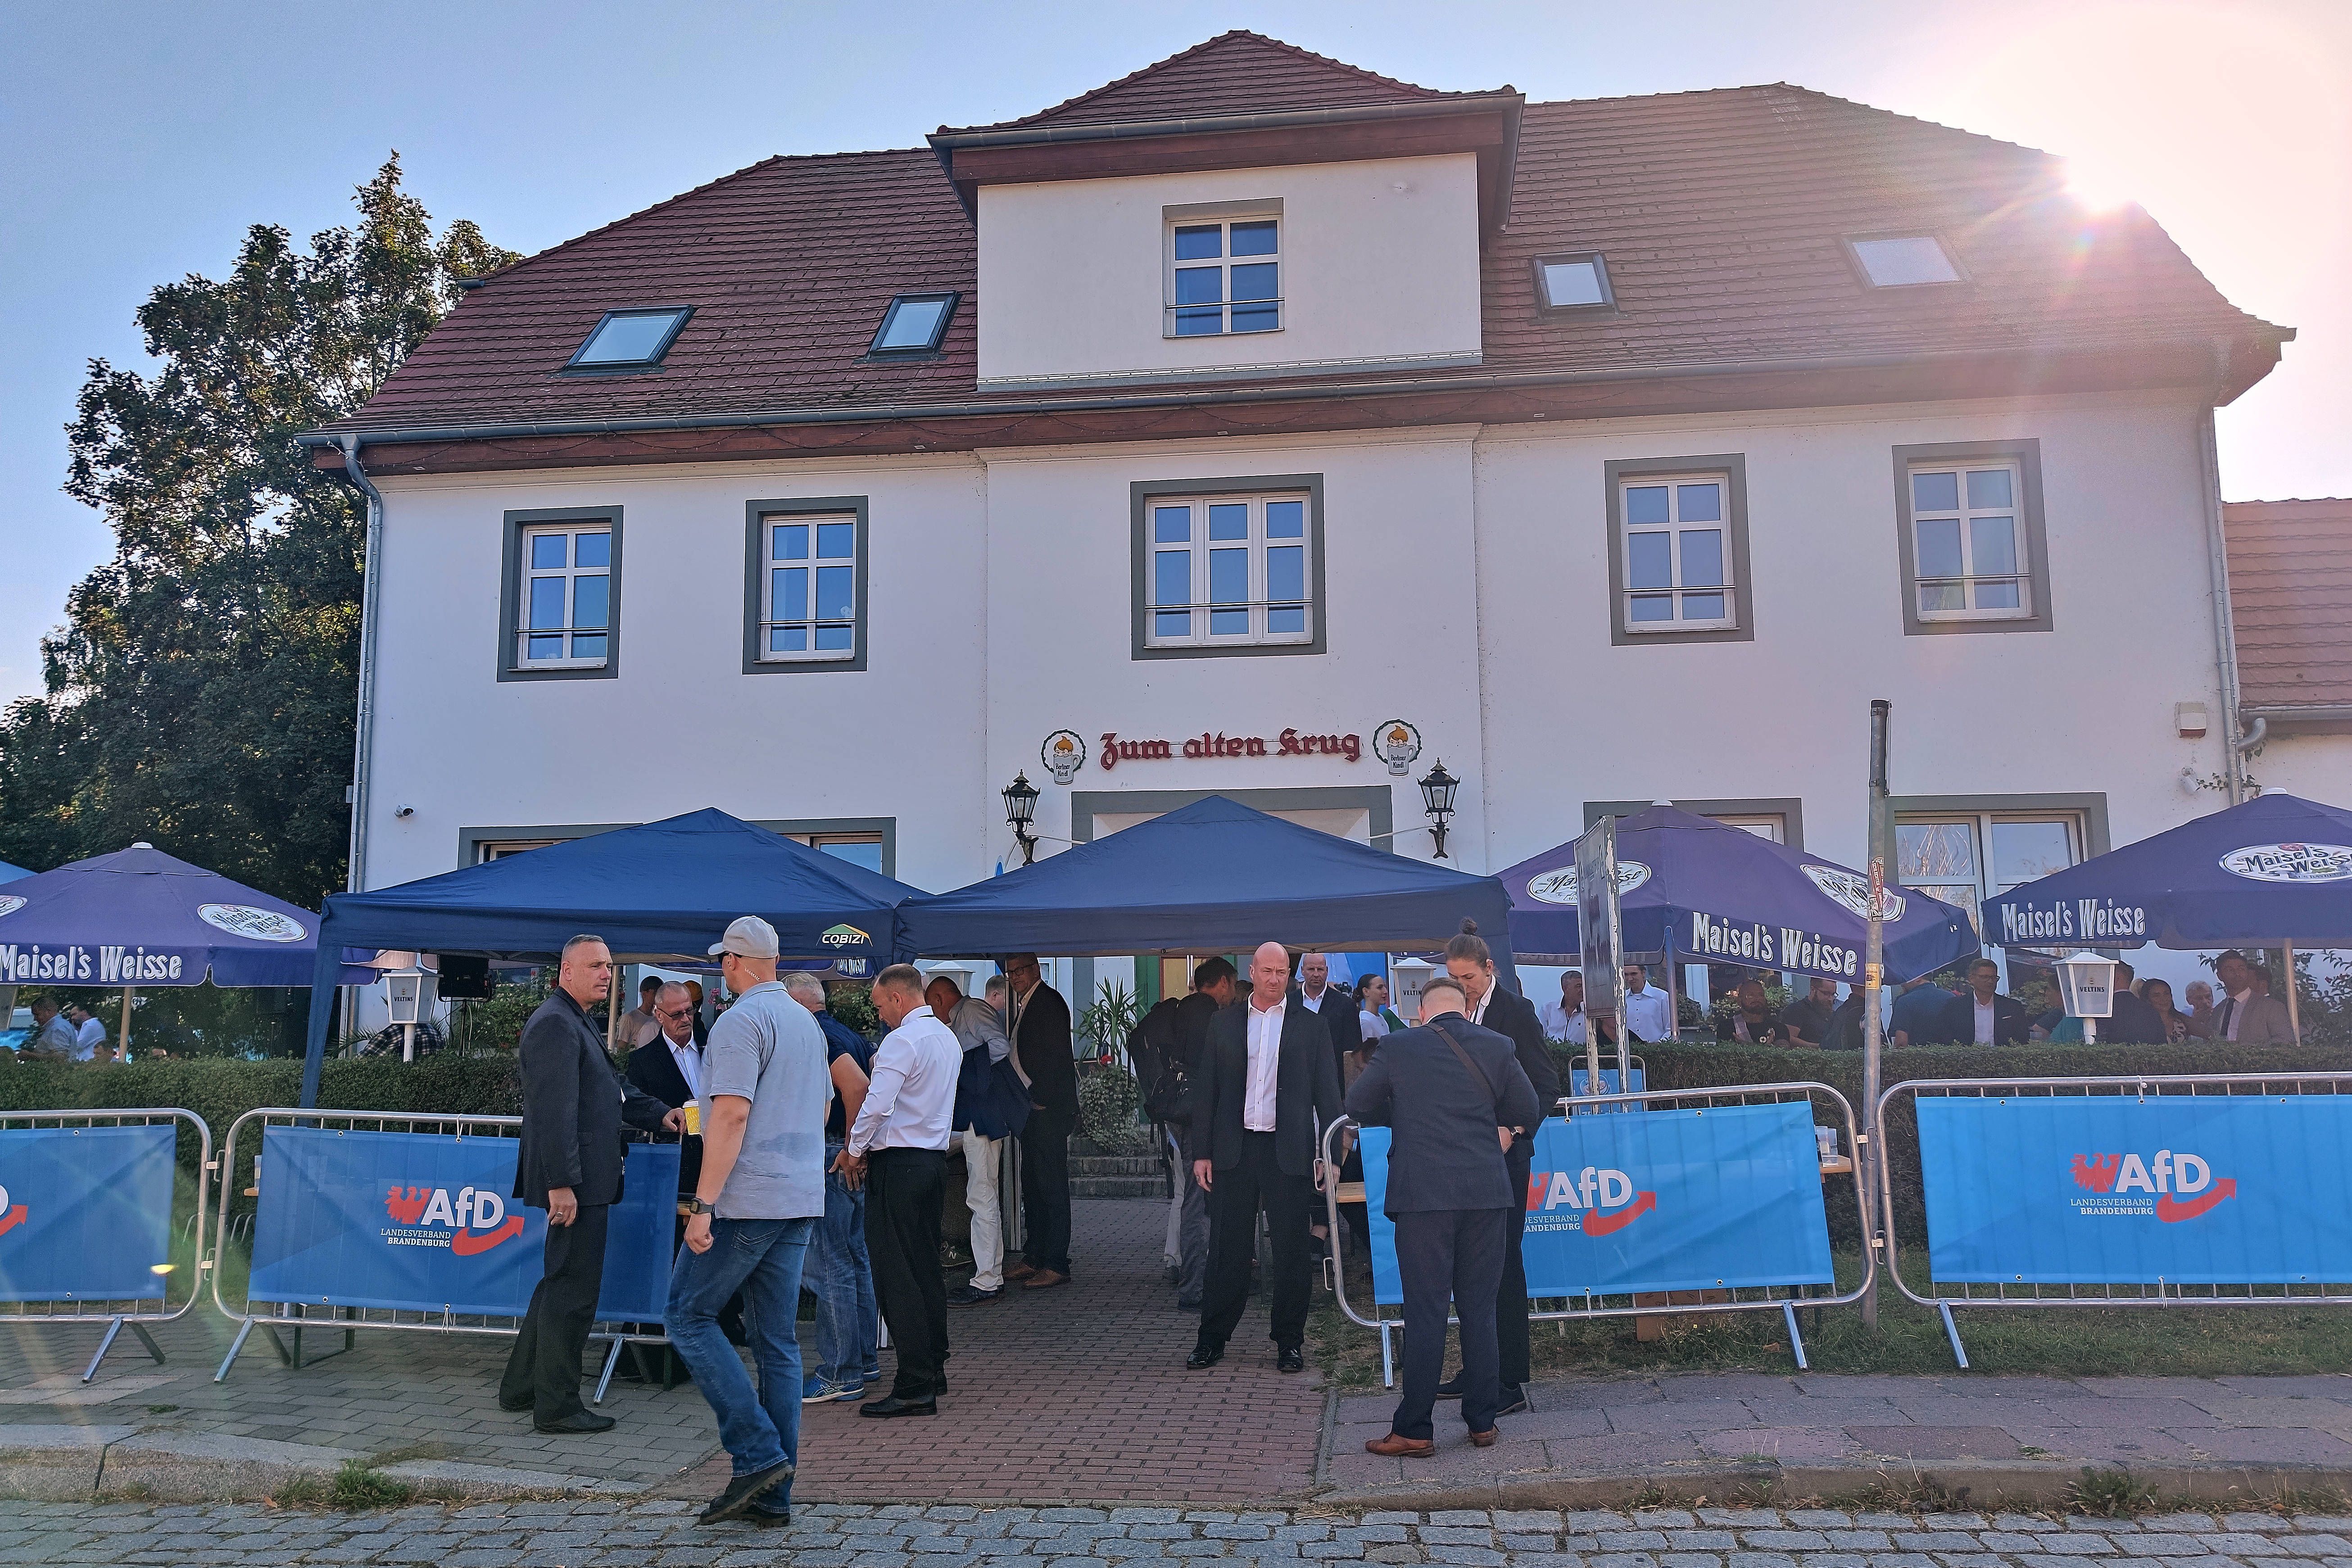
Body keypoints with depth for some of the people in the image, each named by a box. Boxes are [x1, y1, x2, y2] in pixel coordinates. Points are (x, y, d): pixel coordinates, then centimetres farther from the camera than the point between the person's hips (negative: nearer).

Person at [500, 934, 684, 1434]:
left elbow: (613, 1086, 27)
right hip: (573, 1181, -11)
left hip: (586, 1180, 11)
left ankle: (520, 1388, 30)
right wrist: (560, 1183, -26)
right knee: (574, 1291, -3)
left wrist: (659, 1114, 12)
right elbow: (554, 1111, -23)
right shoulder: (555, 1023, -16)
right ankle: (557, 1407, 6)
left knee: (561, 1283, 19)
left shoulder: (578, 1023, 19)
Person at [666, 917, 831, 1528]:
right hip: (801, 1201, 8)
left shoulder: (741, 1021, -11)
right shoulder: (808, 1023, 16)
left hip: (748, 1201, -8)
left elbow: (732, 1115, -20)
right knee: (777, 1340, 9)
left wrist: (703, 1204, -19)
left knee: (688, 1315, 4)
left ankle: (757, 1454, -4)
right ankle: (773, 1494, 11)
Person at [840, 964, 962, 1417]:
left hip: (898, 1164, -9)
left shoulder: (901, 1041, -15)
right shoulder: (948, 1038, 15)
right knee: (927, 1269, 15)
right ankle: (933, 1370, 22)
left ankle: (915, 1388, -6)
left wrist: (854, 1151, -6)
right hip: (934, 1158, 9)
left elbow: (877, 1105, -22)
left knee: (897, 1277, -6)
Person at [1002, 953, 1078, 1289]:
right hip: (1033, 1109, 10)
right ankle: (1034, 1258, 21)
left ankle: (1057, 1265, -4)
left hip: (1049, 1108, -10)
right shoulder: (1024, 1006, 19)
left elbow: (1054, 1054, -17)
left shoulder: (1049, 1001, -10)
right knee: (1032, 1185, 13)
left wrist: (1040, 1099, -15)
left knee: (1051, 1185, -7)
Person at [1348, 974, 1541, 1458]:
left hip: (1422, 1194, -2)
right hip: (1487, 1193, 2)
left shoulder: (1398, 1047, -1)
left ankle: (1414, 1431, 4)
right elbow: (1529, 1113, 10)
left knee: (1425, 1310, 0)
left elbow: (1359, 1105, 8)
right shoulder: (1498, 1047, 4)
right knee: (1479, 1307, 12)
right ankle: (1483, 1421, 18)